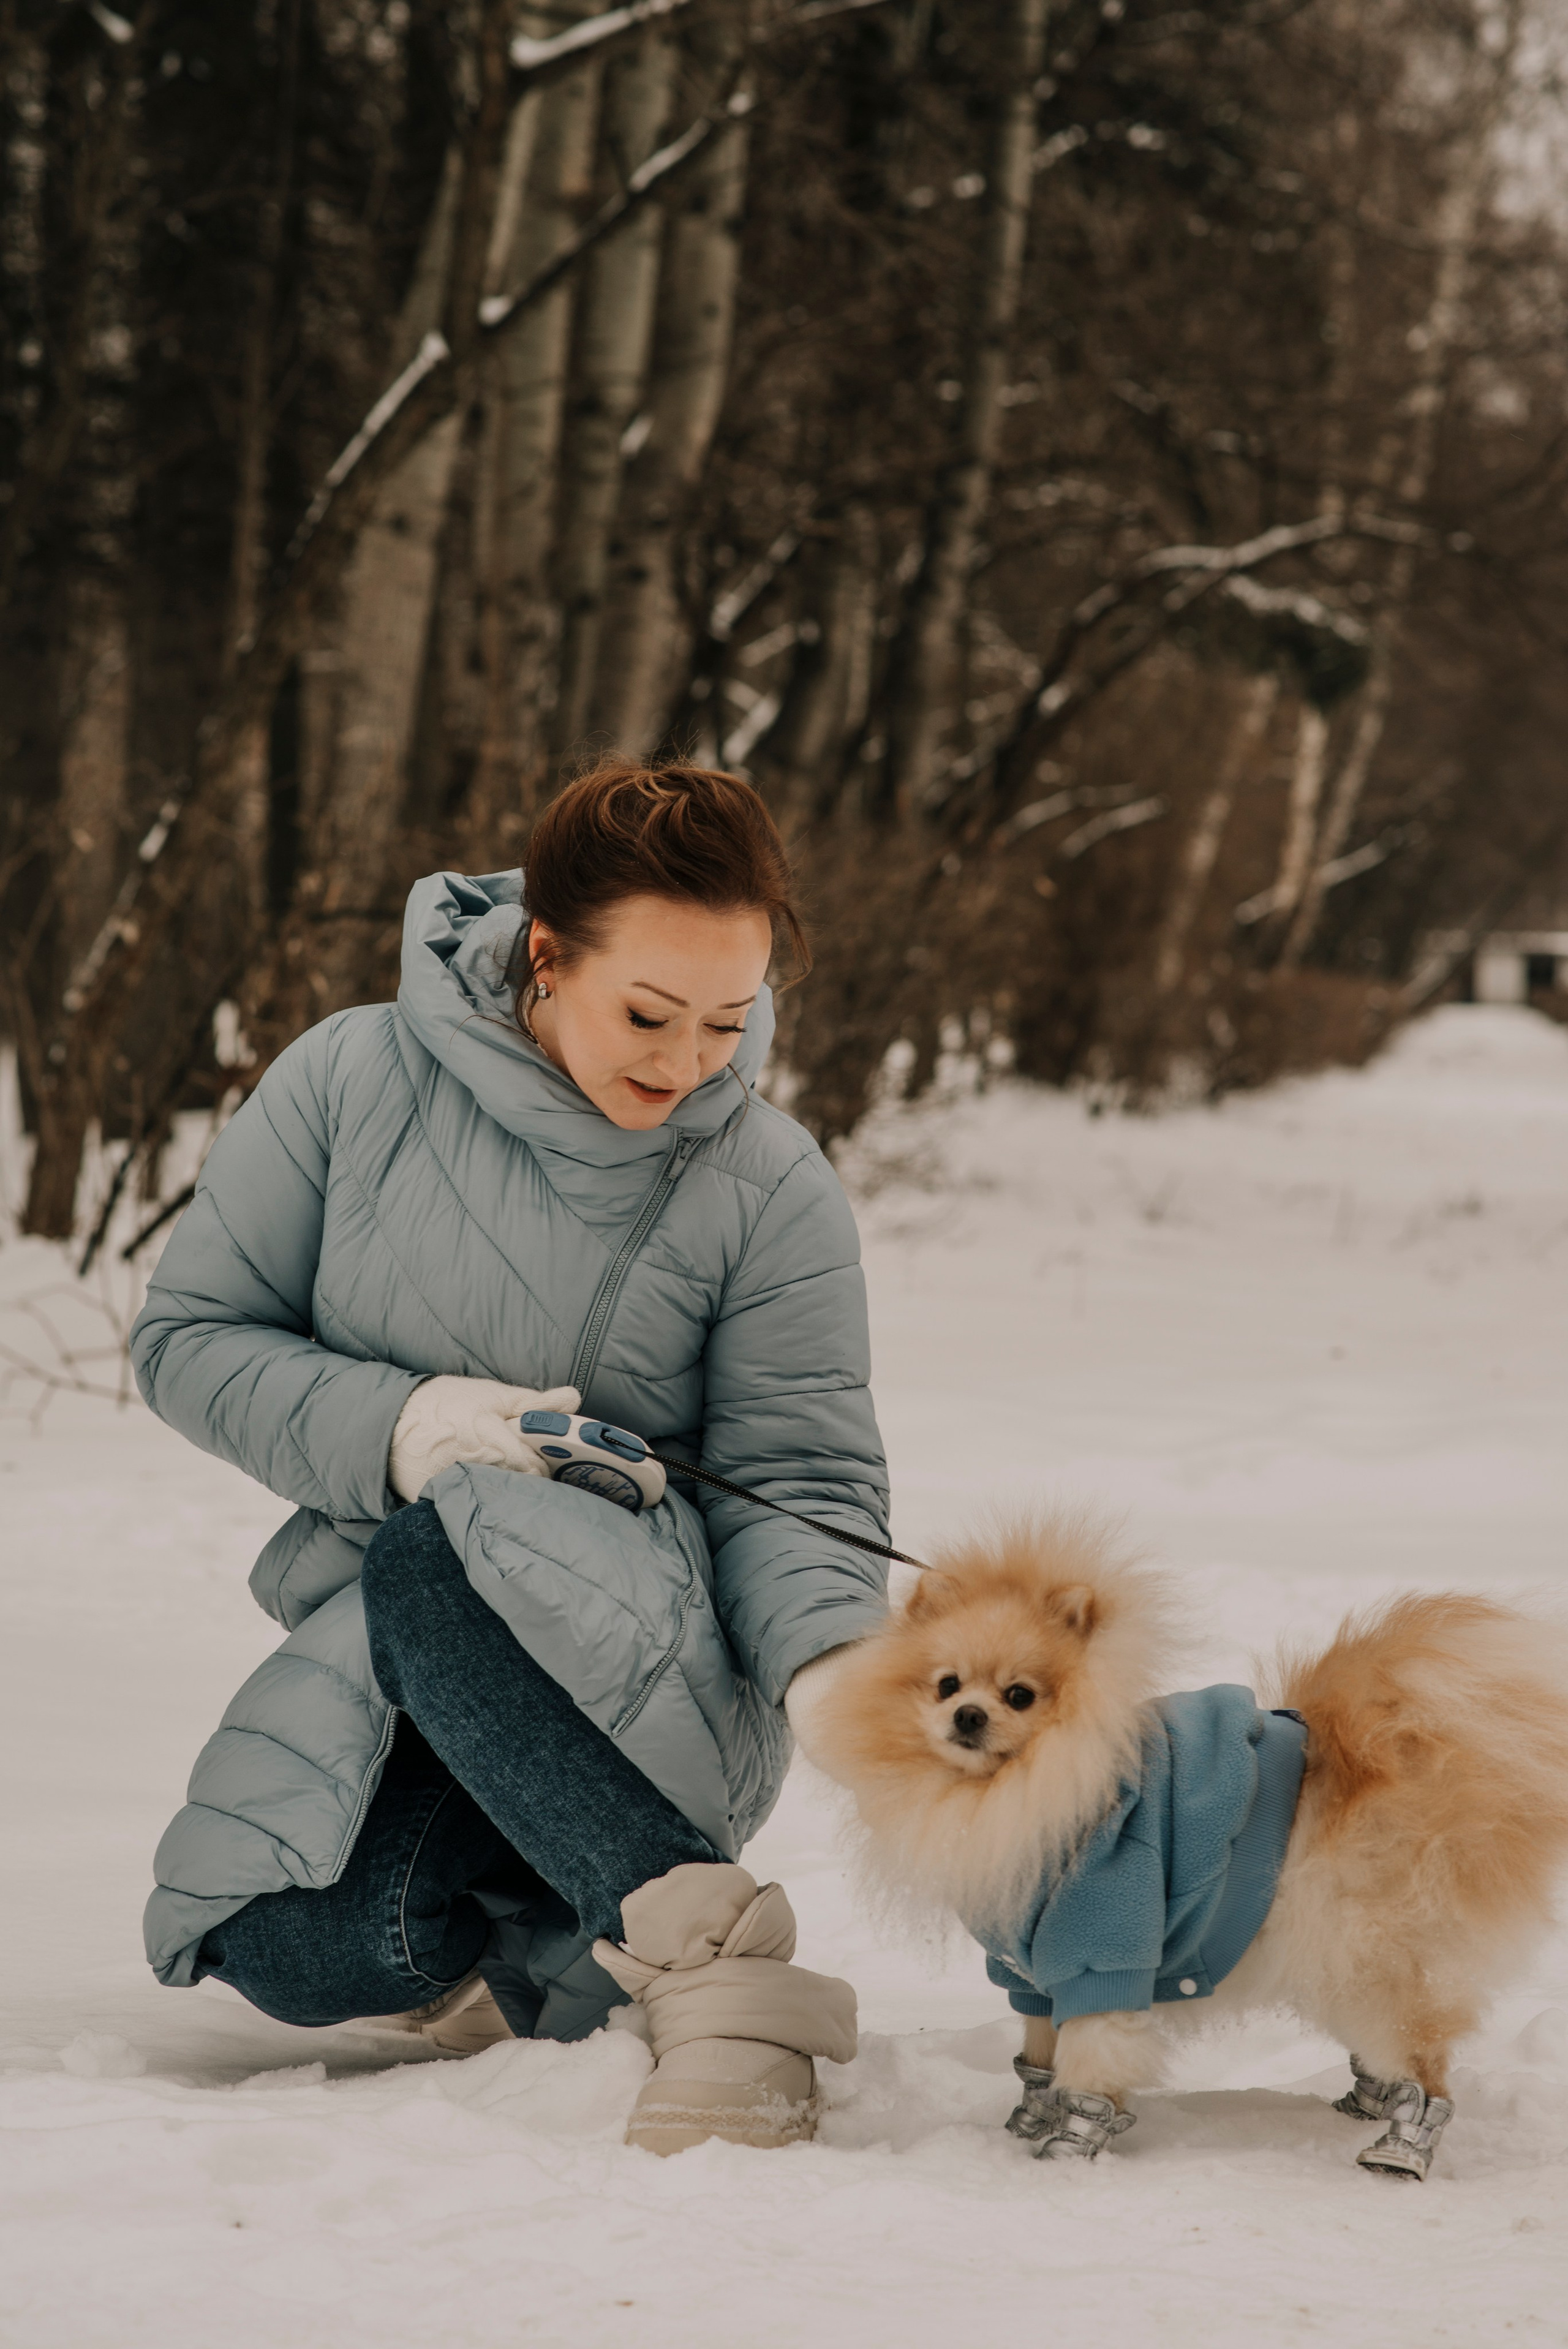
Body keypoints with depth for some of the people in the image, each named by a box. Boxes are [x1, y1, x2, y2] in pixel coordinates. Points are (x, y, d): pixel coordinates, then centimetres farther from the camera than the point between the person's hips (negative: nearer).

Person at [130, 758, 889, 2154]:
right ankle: (527, 1939, 8)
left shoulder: (771, 1188, -7)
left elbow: (801, 1478, -7)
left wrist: (827, 1659, -30)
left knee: (436, 1552, -36)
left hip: (663, 1670, -3)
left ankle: (699, 1939, -36)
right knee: (301, 1955, -25)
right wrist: (388, 1426, -18)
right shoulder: (351, 1081, -4)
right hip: (377, 1644, 3)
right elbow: (188, 1337, 1)